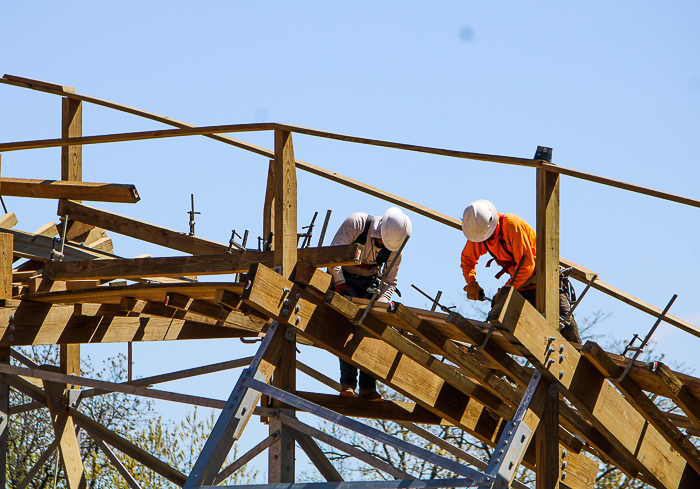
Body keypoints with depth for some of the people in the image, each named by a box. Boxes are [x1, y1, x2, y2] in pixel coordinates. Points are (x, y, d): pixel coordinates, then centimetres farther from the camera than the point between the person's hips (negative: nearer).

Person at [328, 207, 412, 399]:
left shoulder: (395, 248, -11)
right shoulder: (355, 223, -24)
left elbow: (390, 282, -4)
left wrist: (380, 302, -22)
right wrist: (340, 285, -30)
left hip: (369, 282, 4)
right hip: (343, 278, -4)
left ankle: (368, 386, -7)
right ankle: (347, 382, -24)